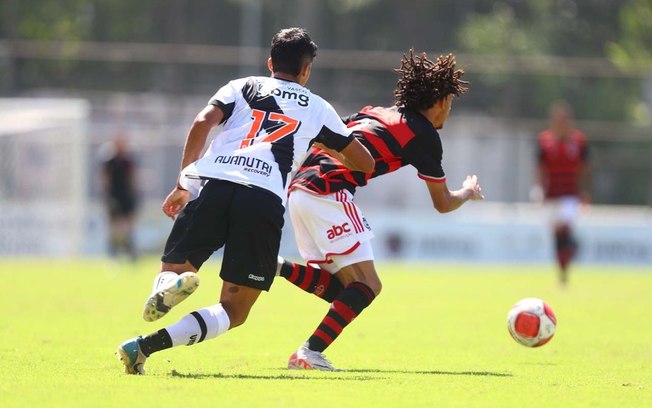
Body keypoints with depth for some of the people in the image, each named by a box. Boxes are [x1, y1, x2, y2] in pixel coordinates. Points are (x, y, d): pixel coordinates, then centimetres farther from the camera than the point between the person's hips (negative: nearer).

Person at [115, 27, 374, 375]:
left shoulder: (242, 87, 24)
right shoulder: (318, 108, 25)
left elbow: (203, 122, 6)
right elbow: (365, 163, 31)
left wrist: (183, 184, 11)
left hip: (212, 185, 1)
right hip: (265, 200, -1)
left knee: (172, 269, 17)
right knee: (233, 312, 4)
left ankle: (167, 287, -25)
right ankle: (147, 345, -20)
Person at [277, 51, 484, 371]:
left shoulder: (376, 113, 26)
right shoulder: (424, 135, 5)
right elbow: (443, 204, 15)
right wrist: (469, 192, 36)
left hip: (298, 188, 8)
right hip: (328, 192, -8)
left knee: (337, 288, 12)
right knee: (367, 285, -6)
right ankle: (310, 354, -19)